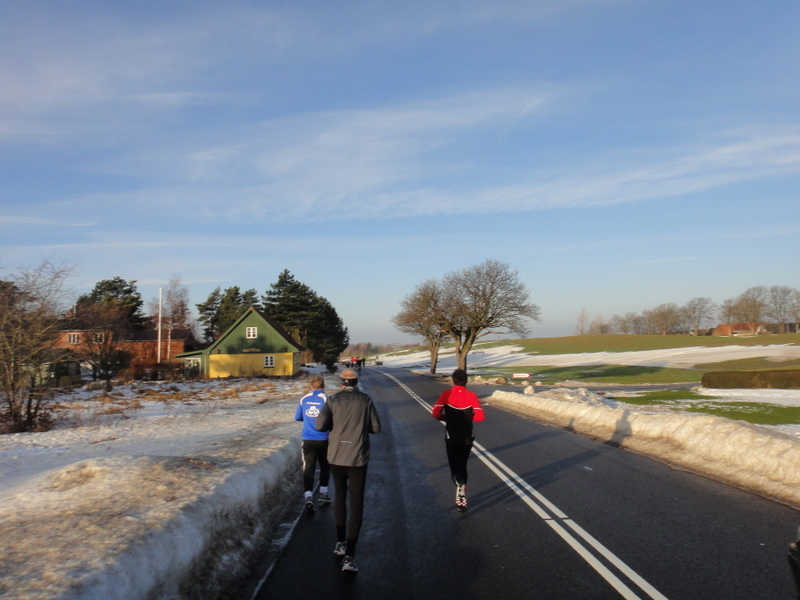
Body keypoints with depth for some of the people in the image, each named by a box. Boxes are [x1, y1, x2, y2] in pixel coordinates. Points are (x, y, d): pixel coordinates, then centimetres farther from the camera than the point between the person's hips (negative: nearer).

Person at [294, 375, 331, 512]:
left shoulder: (304, 399, 2)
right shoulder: (326, 399, -9)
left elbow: (297, 417, 12)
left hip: (307, 440, 2)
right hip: (323, 440, -2)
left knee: (308, 469, 0)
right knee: (325, 466, 19)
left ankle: (308, 496, -14)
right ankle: (323, 493, 23)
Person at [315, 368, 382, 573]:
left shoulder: (333, 399, -2)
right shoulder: (365, 400, -2)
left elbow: (320, 425, -12)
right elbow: (376, 428, 0)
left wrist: (335, 427, 8)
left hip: (336, 457, 2)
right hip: (357, 458, -2)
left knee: (340, 498, 23)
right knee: (356, 505, 1)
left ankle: (340, 543, 29)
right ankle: (349, 556, -7)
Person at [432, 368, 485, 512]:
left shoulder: (446, 394, -9)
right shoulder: (471, 396, -7)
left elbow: (436, 413, -16)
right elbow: (480, 416, -13)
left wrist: (447, 418, 4)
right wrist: (468, 417, 7)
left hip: (451, 439, -2)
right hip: (467, 439, 2)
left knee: (455, 467, 3)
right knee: (463, 466, 19)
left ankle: (460, 485, -29)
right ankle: (462, 497, 27)